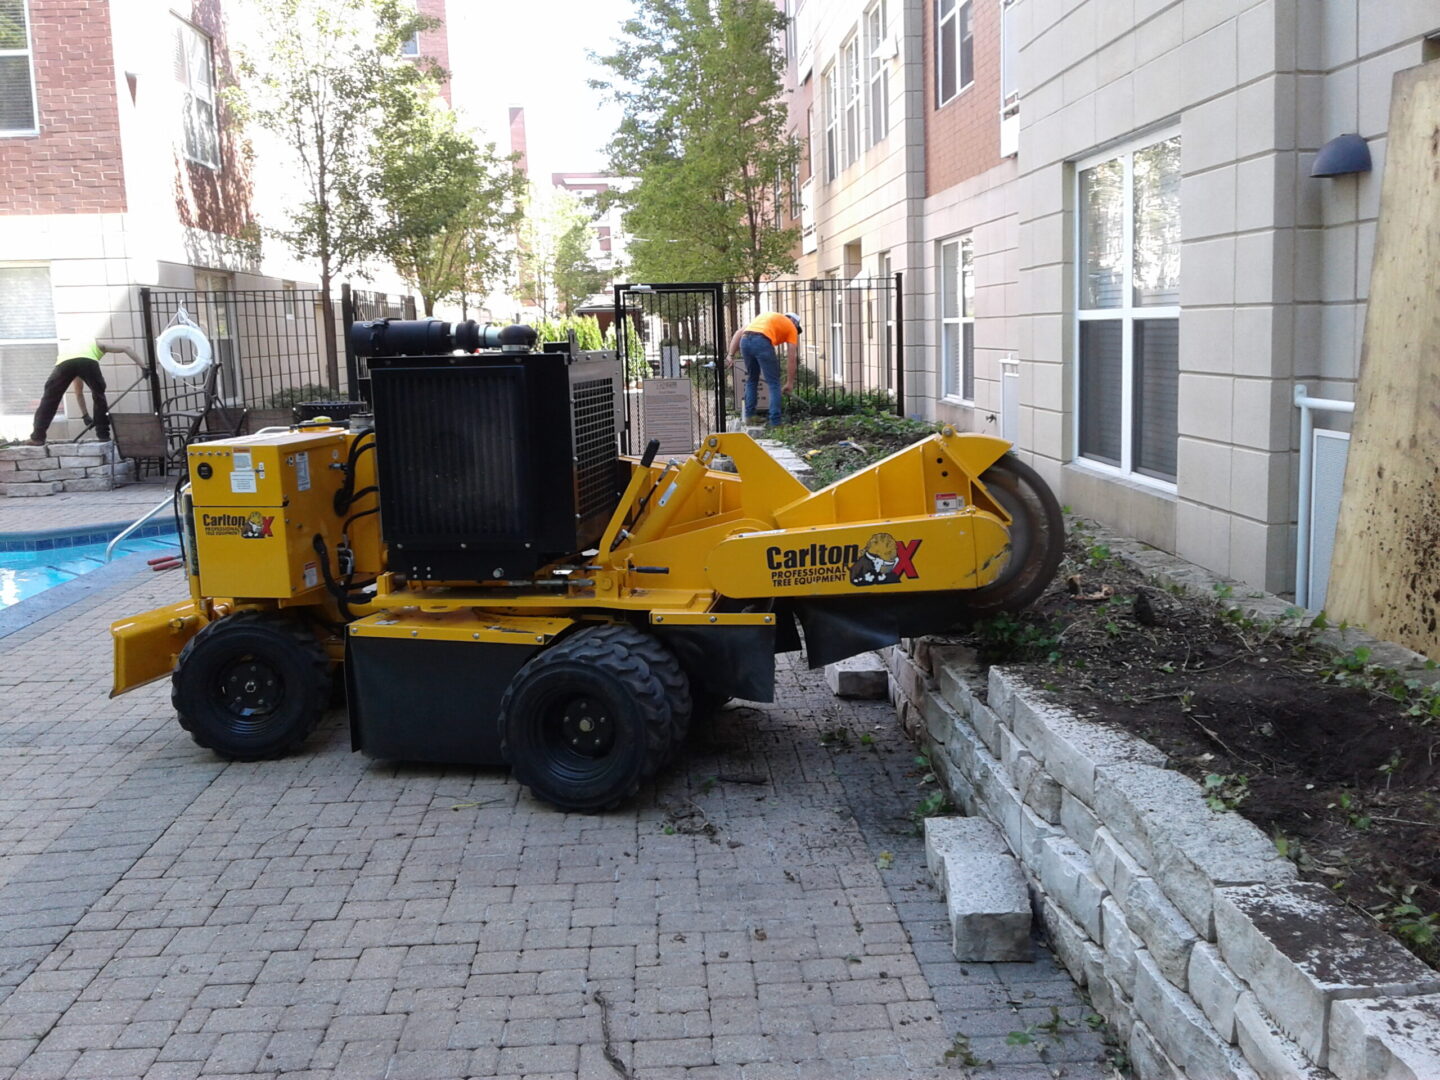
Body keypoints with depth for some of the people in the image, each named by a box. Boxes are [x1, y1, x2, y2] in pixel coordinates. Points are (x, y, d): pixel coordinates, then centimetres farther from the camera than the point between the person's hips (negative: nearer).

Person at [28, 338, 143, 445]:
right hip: (89, 361, -2)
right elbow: (126, 348, 29)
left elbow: (78, 393, 49)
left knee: (49, 399, 13)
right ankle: (103, 435, 22)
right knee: (99, 396, 20)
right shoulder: (97, 344, 41)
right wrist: (142, 366, 27)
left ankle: (37, 437, 10)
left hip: (64, 362, 2)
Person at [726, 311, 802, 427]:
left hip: (745, 340, 5)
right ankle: (775, 422, 5)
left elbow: (738, 332, 26)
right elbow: (792, 357, 17)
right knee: (774, 383, 7)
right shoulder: (791, 327, 23)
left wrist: (731, 355, 20)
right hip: (761, 342, -5)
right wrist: (790, 382, 21)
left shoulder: (765, 316, 37)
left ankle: (749, 416, 27)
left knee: (751, 380, 24)